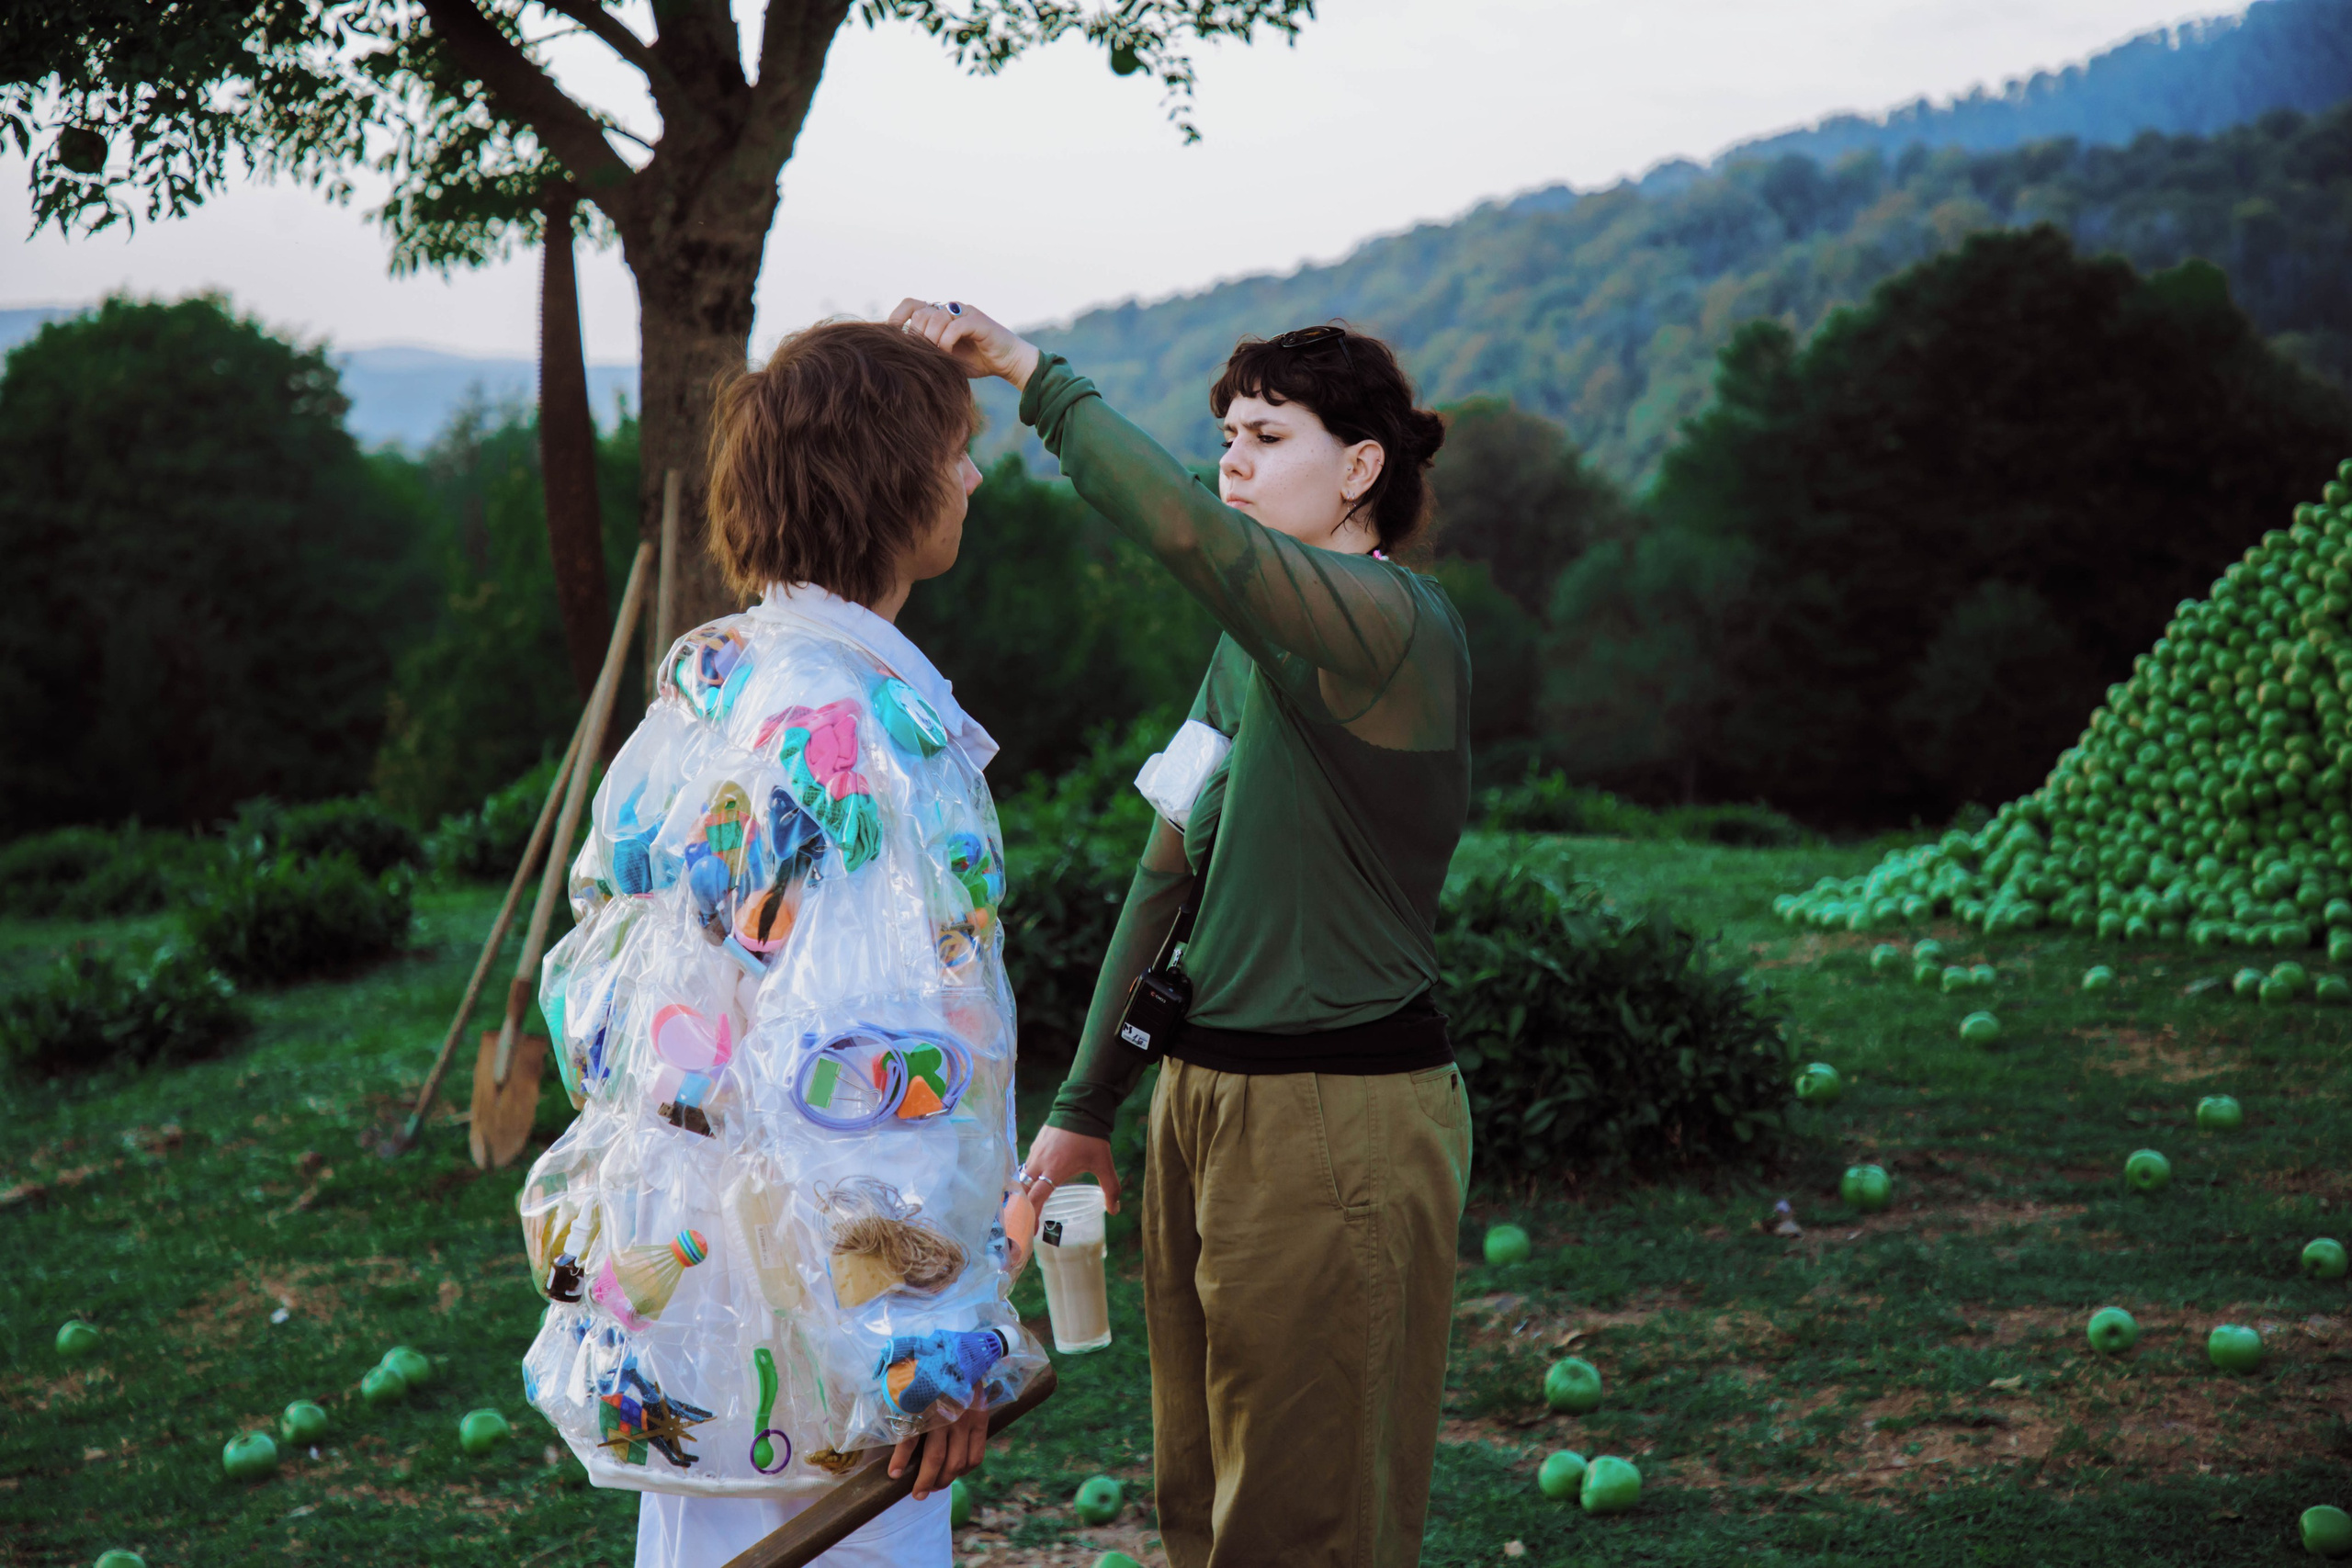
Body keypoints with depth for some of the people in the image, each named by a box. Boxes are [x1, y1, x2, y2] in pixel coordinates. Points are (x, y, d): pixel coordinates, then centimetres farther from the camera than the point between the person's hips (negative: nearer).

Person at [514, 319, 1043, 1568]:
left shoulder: (700, 684, 9)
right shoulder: (854, 720, -20)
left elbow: (592, 980, 16)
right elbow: (862, 1057, -25)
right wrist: (922, 1340, -20)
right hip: (790, 1327, -9)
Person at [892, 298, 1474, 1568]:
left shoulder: (1398, 623, -14)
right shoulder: (1247, 650, 14)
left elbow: (1184, 530, -32)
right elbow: (1170, 877, 18)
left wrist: (1030, 370, -21)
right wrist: (1083, 1107, 18)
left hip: (1339, 1123, -9)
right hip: (1204, 1101, 9)